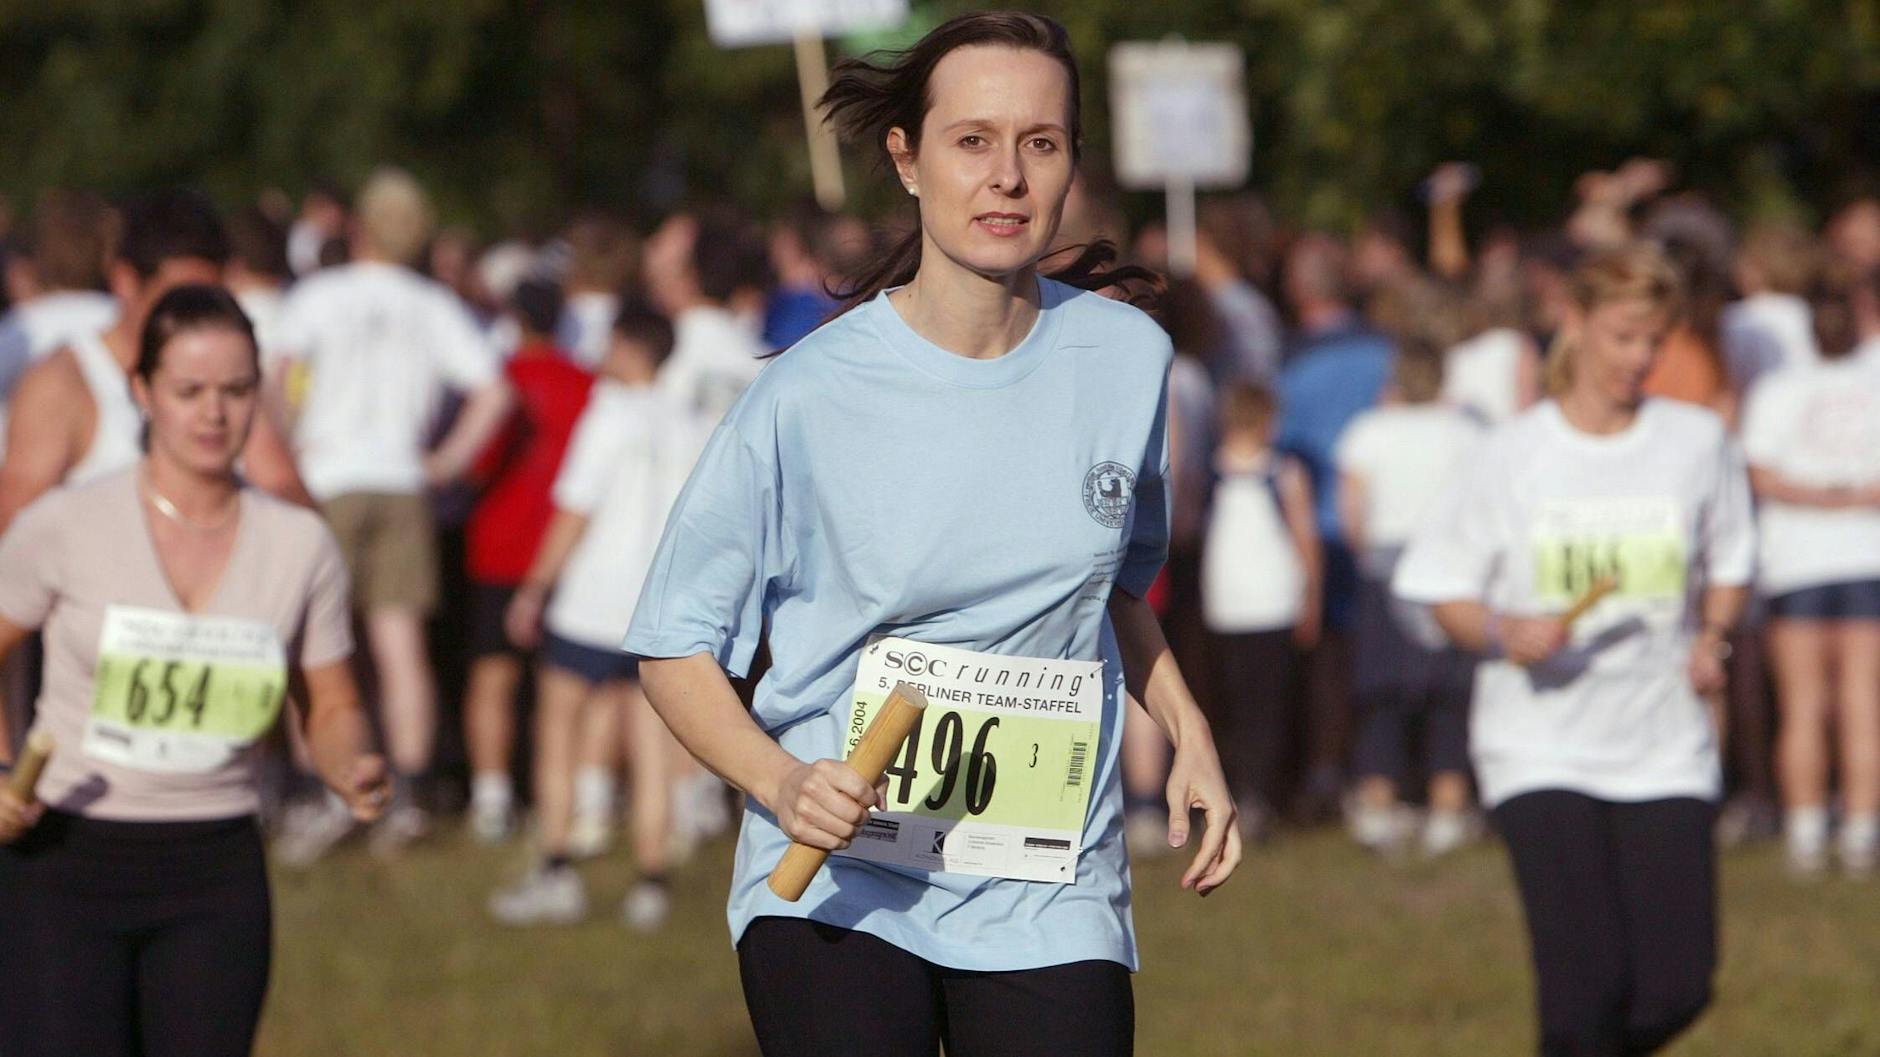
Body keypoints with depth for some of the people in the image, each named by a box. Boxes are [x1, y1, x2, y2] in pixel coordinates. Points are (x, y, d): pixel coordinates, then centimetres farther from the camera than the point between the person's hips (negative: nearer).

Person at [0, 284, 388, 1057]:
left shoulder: (299, 546, 2)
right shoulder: (66, 528, -5)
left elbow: (332, 710, 12)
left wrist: (351, 772, -10)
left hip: (215, 882, 3)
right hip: (66, 863, -3)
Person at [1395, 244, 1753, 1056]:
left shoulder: (1698, 442, 4)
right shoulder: (1514, 454, -2)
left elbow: (1729, 563, 17)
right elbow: (1441, 588, 3)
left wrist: (1711, 640, -2)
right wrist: (1503, 632, -17)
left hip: (1665, 746, 2)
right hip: (1540, 752, -2)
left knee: (1677, 988, -4)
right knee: (1587, 981, -14)